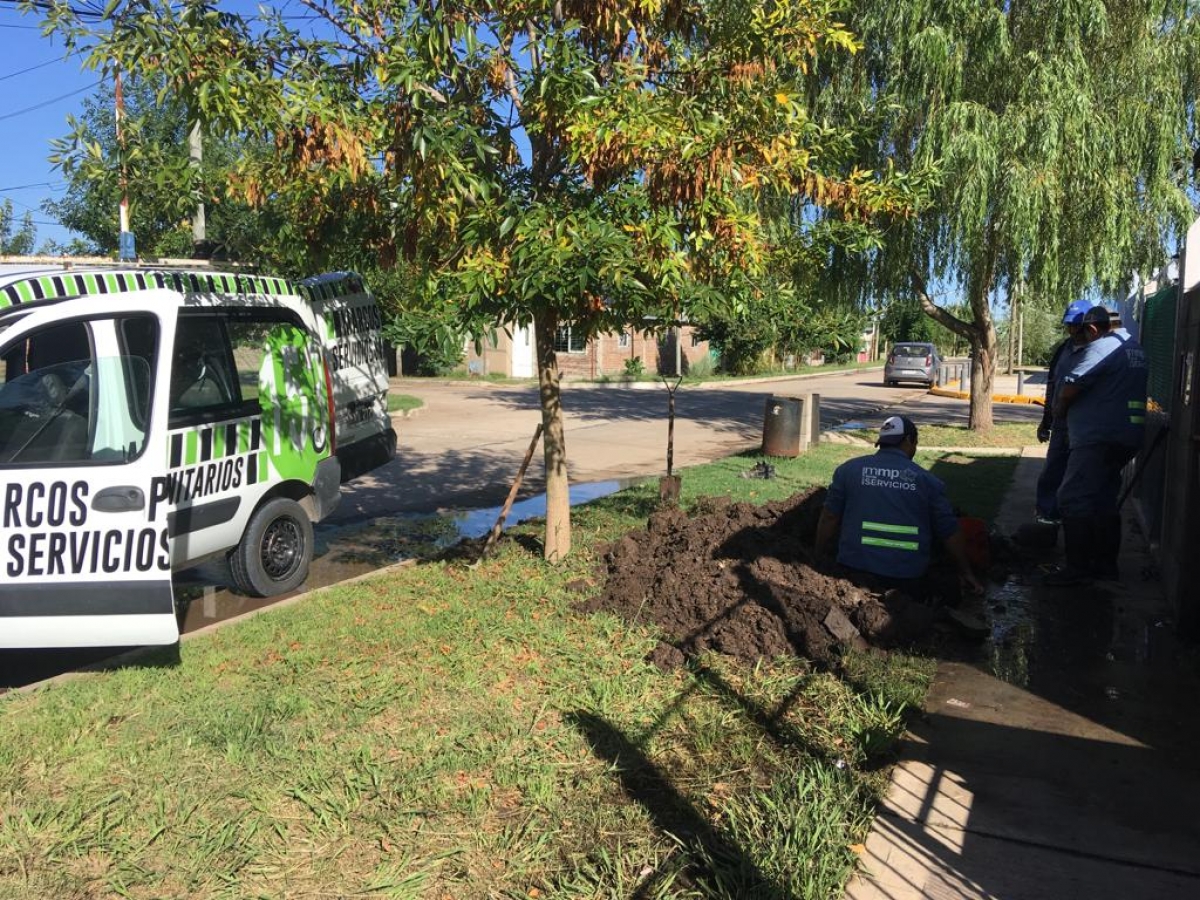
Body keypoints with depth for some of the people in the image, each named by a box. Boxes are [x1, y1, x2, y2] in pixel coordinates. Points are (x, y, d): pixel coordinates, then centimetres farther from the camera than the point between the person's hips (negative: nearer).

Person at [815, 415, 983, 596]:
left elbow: (829, 519, 2)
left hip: (854, 571, 0)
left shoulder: (848, 469, 1)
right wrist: (966, 573, 20)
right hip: (907, 579, 0)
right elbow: (950, 533, 7)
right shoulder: (928, 481, 3)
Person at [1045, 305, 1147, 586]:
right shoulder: (1136, 347, 17)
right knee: (1105, 500, 16)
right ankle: (1106, 564, 22)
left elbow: (1070, 388, -17)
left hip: (1098, 437, -10)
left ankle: (1078, 568, -7)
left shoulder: (1100, 348, -12)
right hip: (1127, 436, 10)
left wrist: (1059, 409, 4)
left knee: (1074, 500, -8)